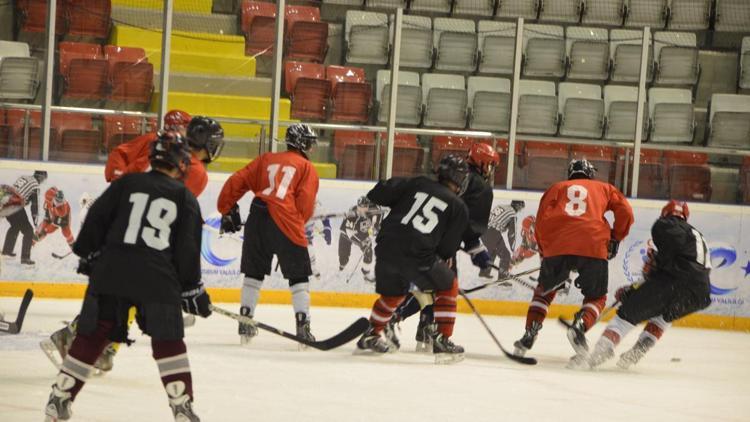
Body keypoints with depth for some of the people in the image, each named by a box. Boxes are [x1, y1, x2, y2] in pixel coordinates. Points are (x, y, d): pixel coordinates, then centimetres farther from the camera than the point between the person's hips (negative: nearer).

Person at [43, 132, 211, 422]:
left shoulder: (126, 184, 8)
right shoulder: (186, 198, 7)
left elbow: (96, 221, 6)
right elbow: (188, 250, 4)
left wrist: (88, 256, 19)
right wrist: (193, 291, 11)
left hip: (111, 273, 2)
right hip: (159, 279, -1)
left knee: (91, 335, 9)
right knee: (169, 341, 8)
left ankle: (59, 398, 11)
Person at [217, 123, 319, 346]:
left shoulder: (266, 159, 21)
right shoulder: (307, 168, 10)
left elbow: (237, 182, 15)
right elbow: (305, 204, 0)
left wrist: (227, 211, 24)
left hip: (257, 219, 4)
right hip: (286, 223, -4)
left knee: (253, 272, 17)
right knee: (299, 276, 5)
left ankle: (245, 321, 15)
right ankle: (303, 325, -2)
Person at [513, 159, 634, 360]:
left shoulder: (557, 188, 25)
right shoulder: (604, 188, 25)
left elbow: (542, 219, 11)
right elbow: (625, 212, 12)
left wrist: (544, 249, 18)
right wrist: (615, 238, 23)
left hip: (558, 245, 1)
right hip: (594, 247, -1)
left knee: (544, 290, 23)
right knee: (596, 297, 15)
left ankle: (530, 333, 9)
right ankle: (580, 325, -14)